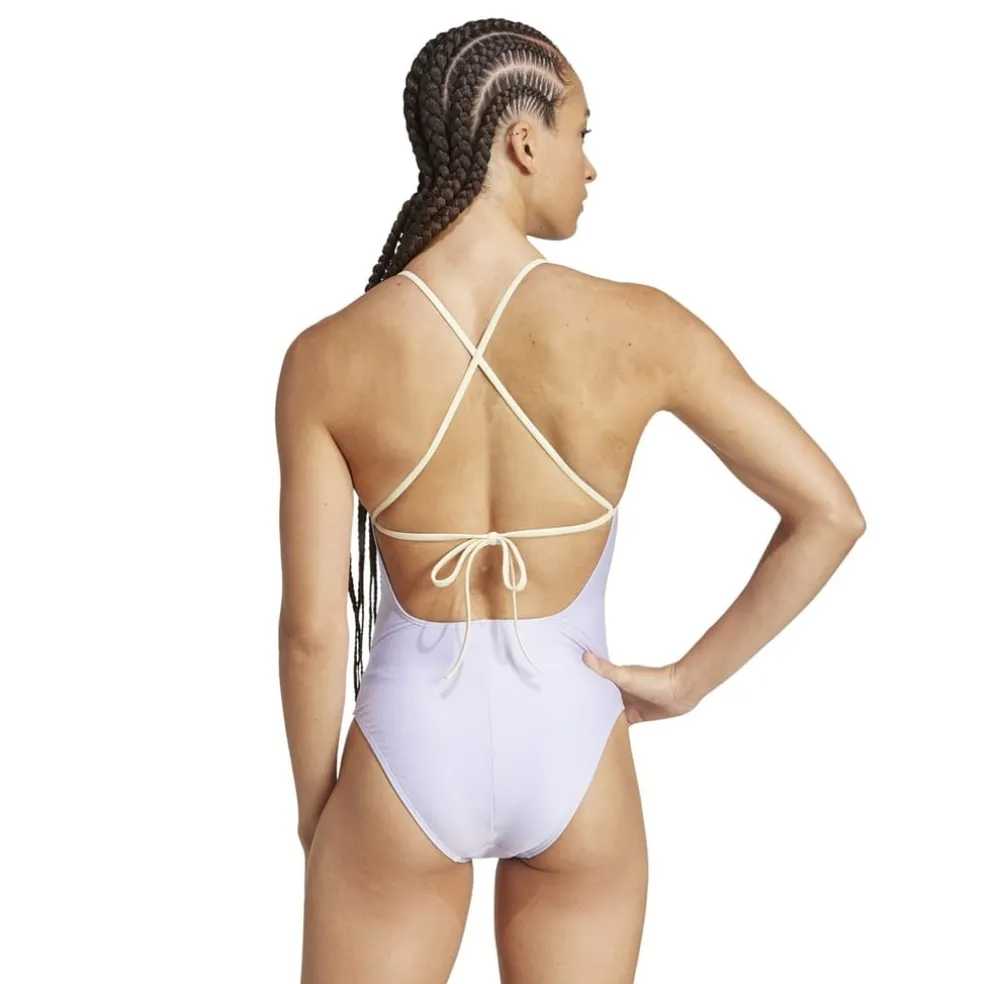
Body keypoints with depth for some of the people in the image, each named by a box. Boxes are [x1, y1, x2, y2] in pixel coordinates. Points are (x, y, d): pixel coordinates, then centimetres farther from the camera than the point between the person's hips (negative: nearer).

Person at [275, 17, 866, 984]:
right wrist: (687, 681, 1)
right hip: (573, 754, 1)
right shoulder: (639, 327, -14)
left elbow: (311, 629, -10)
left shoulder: (326, 359, -14)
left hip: (409, 754, 0)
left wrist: (314, 817, 6)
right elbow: (831, 514, -9)